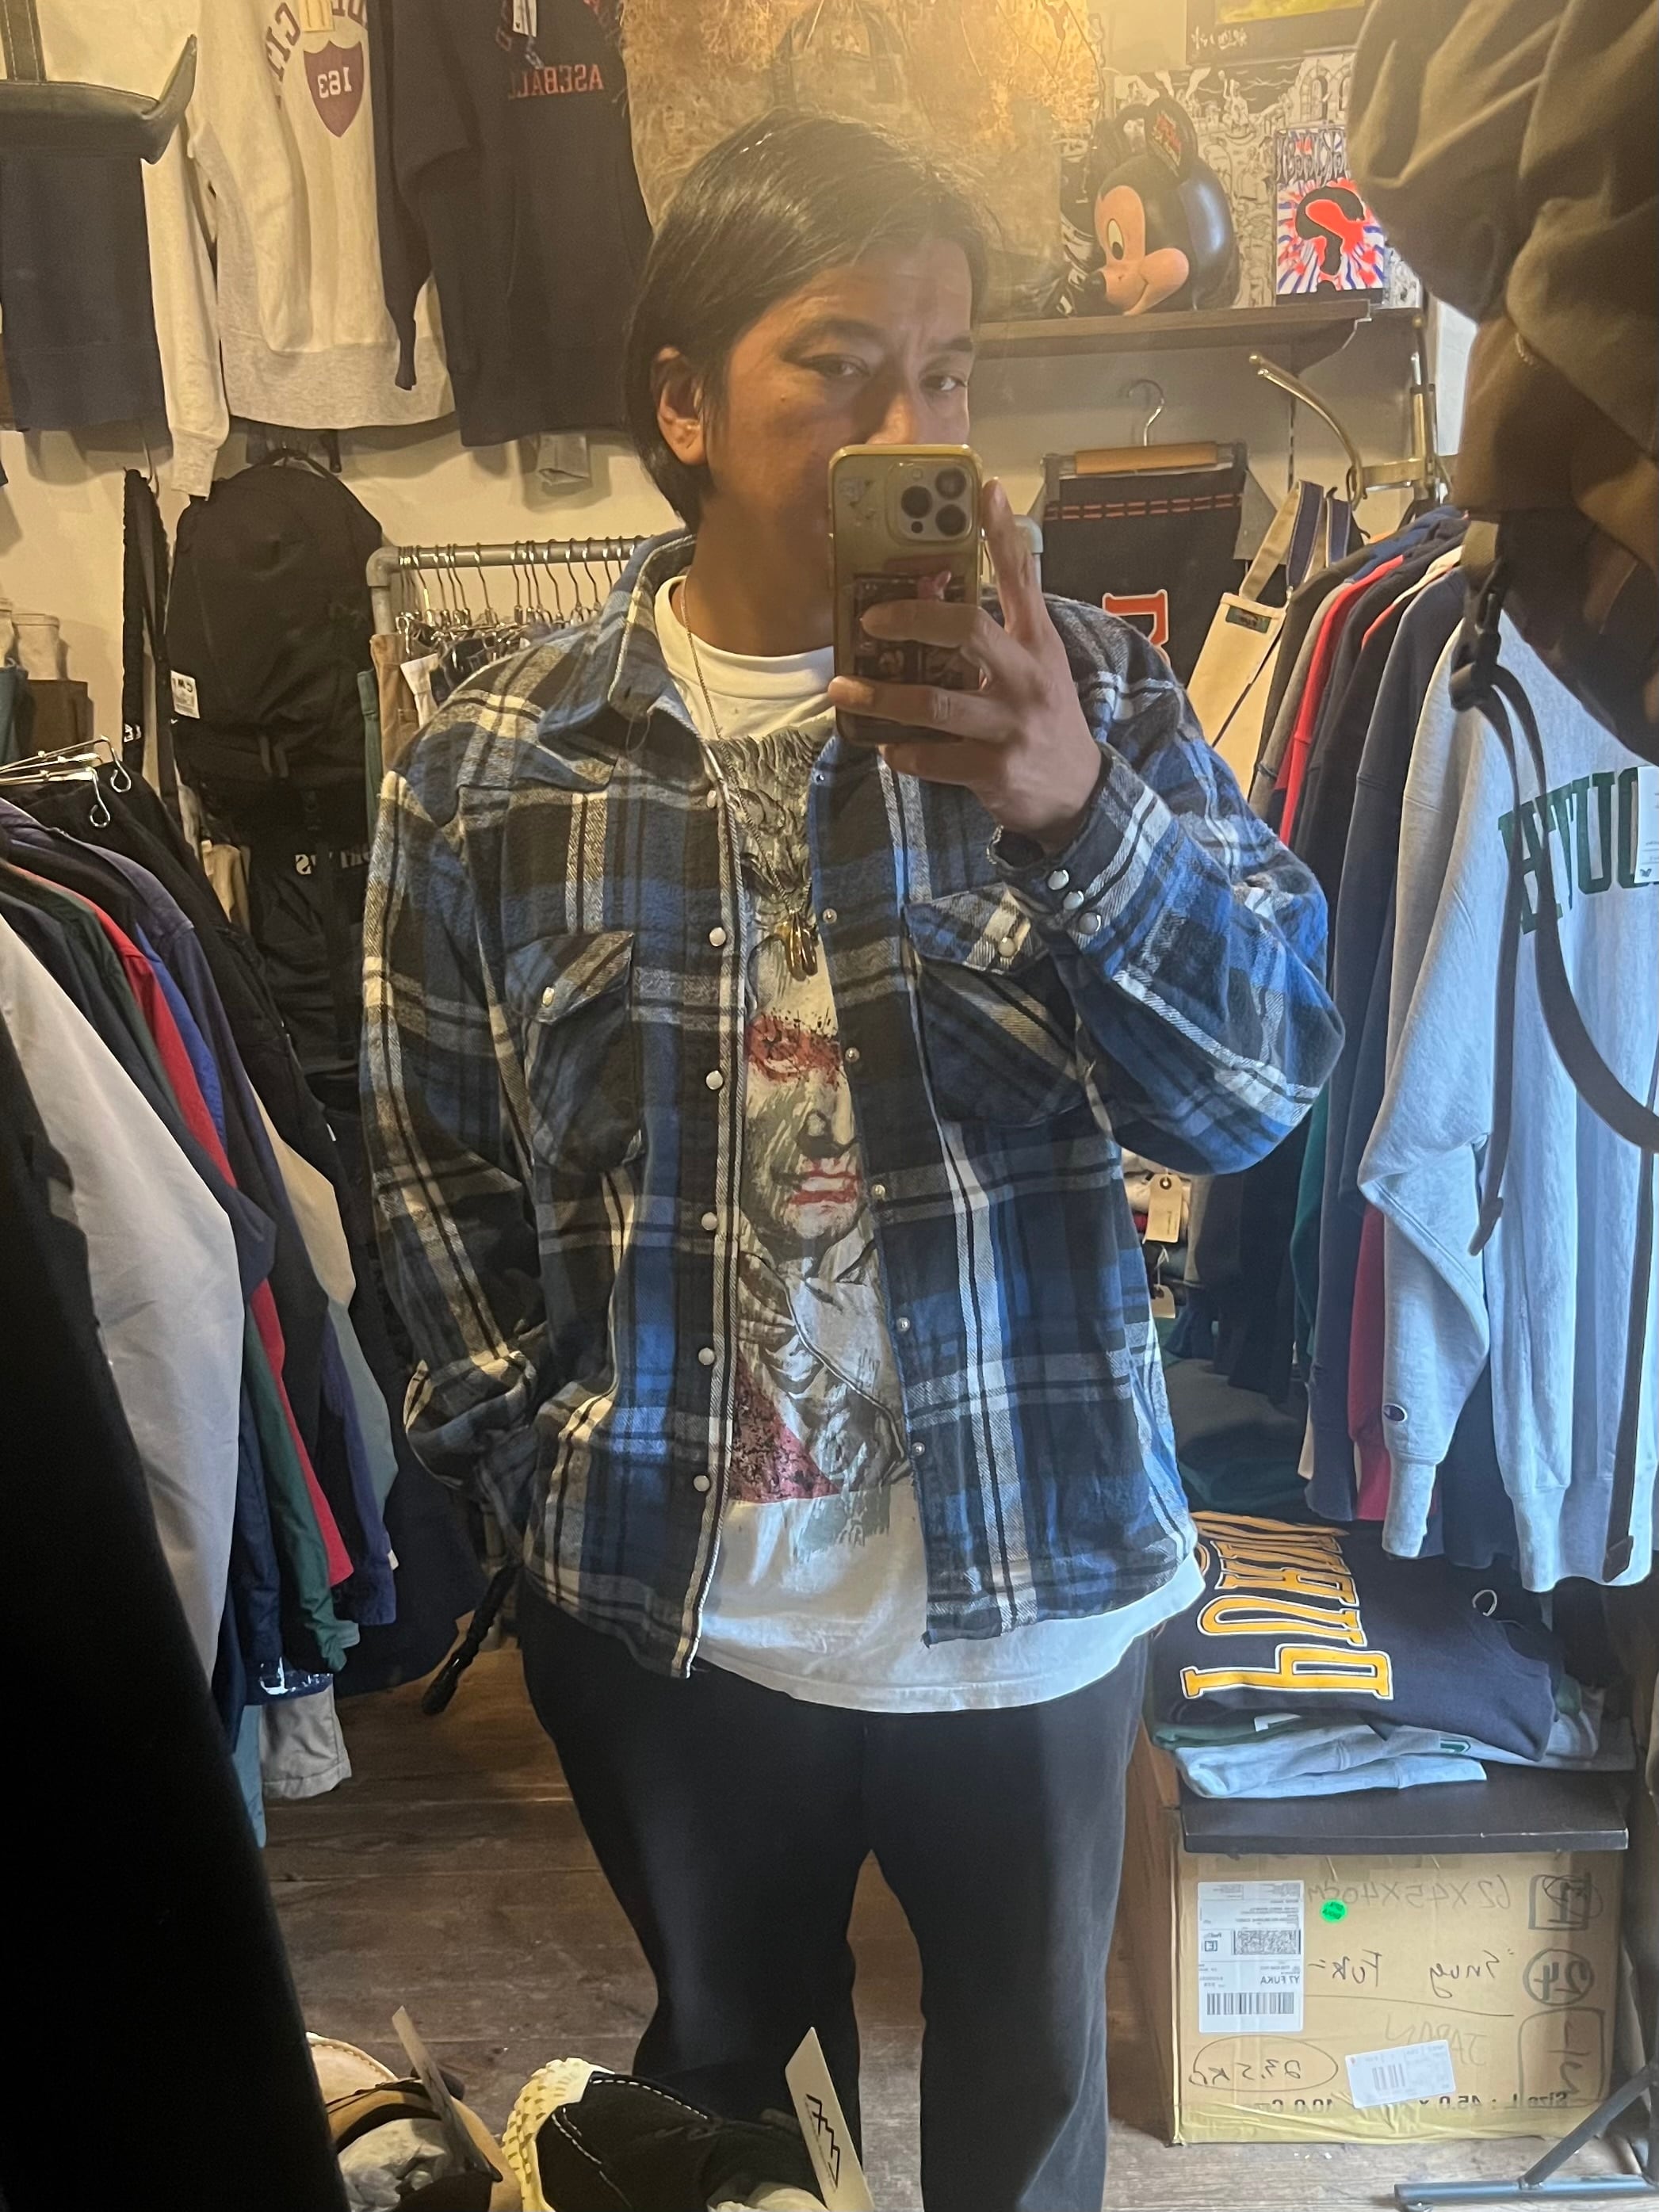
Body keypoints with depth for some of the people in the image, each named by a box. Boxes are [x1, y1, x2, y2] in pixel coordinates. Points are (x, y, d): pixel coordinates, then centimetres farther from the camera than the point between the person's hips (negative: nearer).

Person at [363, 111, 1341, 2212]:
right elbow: (435, 1161, 2)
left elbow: (1263, 1080, -13)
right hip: (665, 1601, 1)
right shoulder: (491, 766, -6)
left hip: (1032, 1574, 0)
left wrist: (1077, 809, -29)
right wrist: (545, 1460, -3)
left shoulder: (1081, 689, -7)